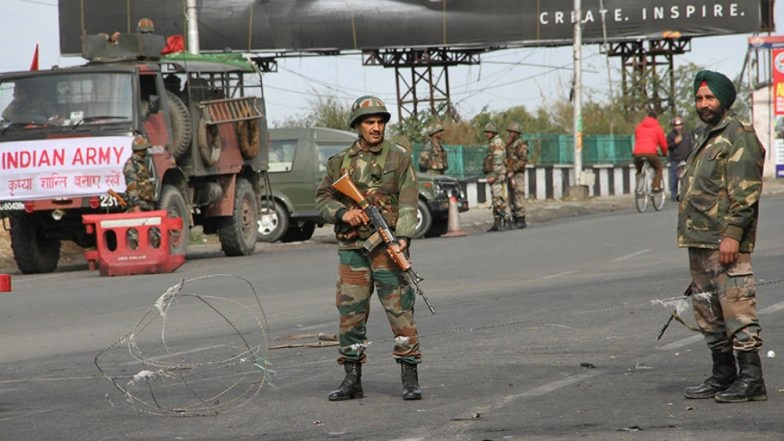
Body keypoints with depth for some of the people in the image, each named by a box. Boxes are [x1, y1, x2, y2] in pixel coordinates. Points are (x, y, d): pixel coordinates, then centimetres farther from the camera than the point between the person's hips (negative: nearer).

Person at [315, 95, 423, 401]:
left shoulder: (399, 158, 4)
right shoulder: (341, 162, 12)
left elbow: (408, 203, -3)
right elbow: (322, 198, 13)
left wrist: (403, 237, -18)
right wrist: (343, 213, -8)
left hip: (387, 246, -3)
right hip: (351, 247, 3)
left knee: (400, 309, -8)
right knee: (350, 312, 4)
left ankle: (410, 378, -4)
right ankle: (352, 379, 12)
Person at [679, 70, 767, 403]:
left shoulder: (739, 135, -8)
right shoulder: (705, 138, 21)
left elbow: (745, 191, -16)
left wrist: (732, 234, -23)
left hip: (725, 241, -10)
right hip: (699, 240, 10)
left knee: (736, 306, -11)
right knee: (708, 312, 13)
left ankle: (751, 379, -11)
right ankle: (723, 376, 20)